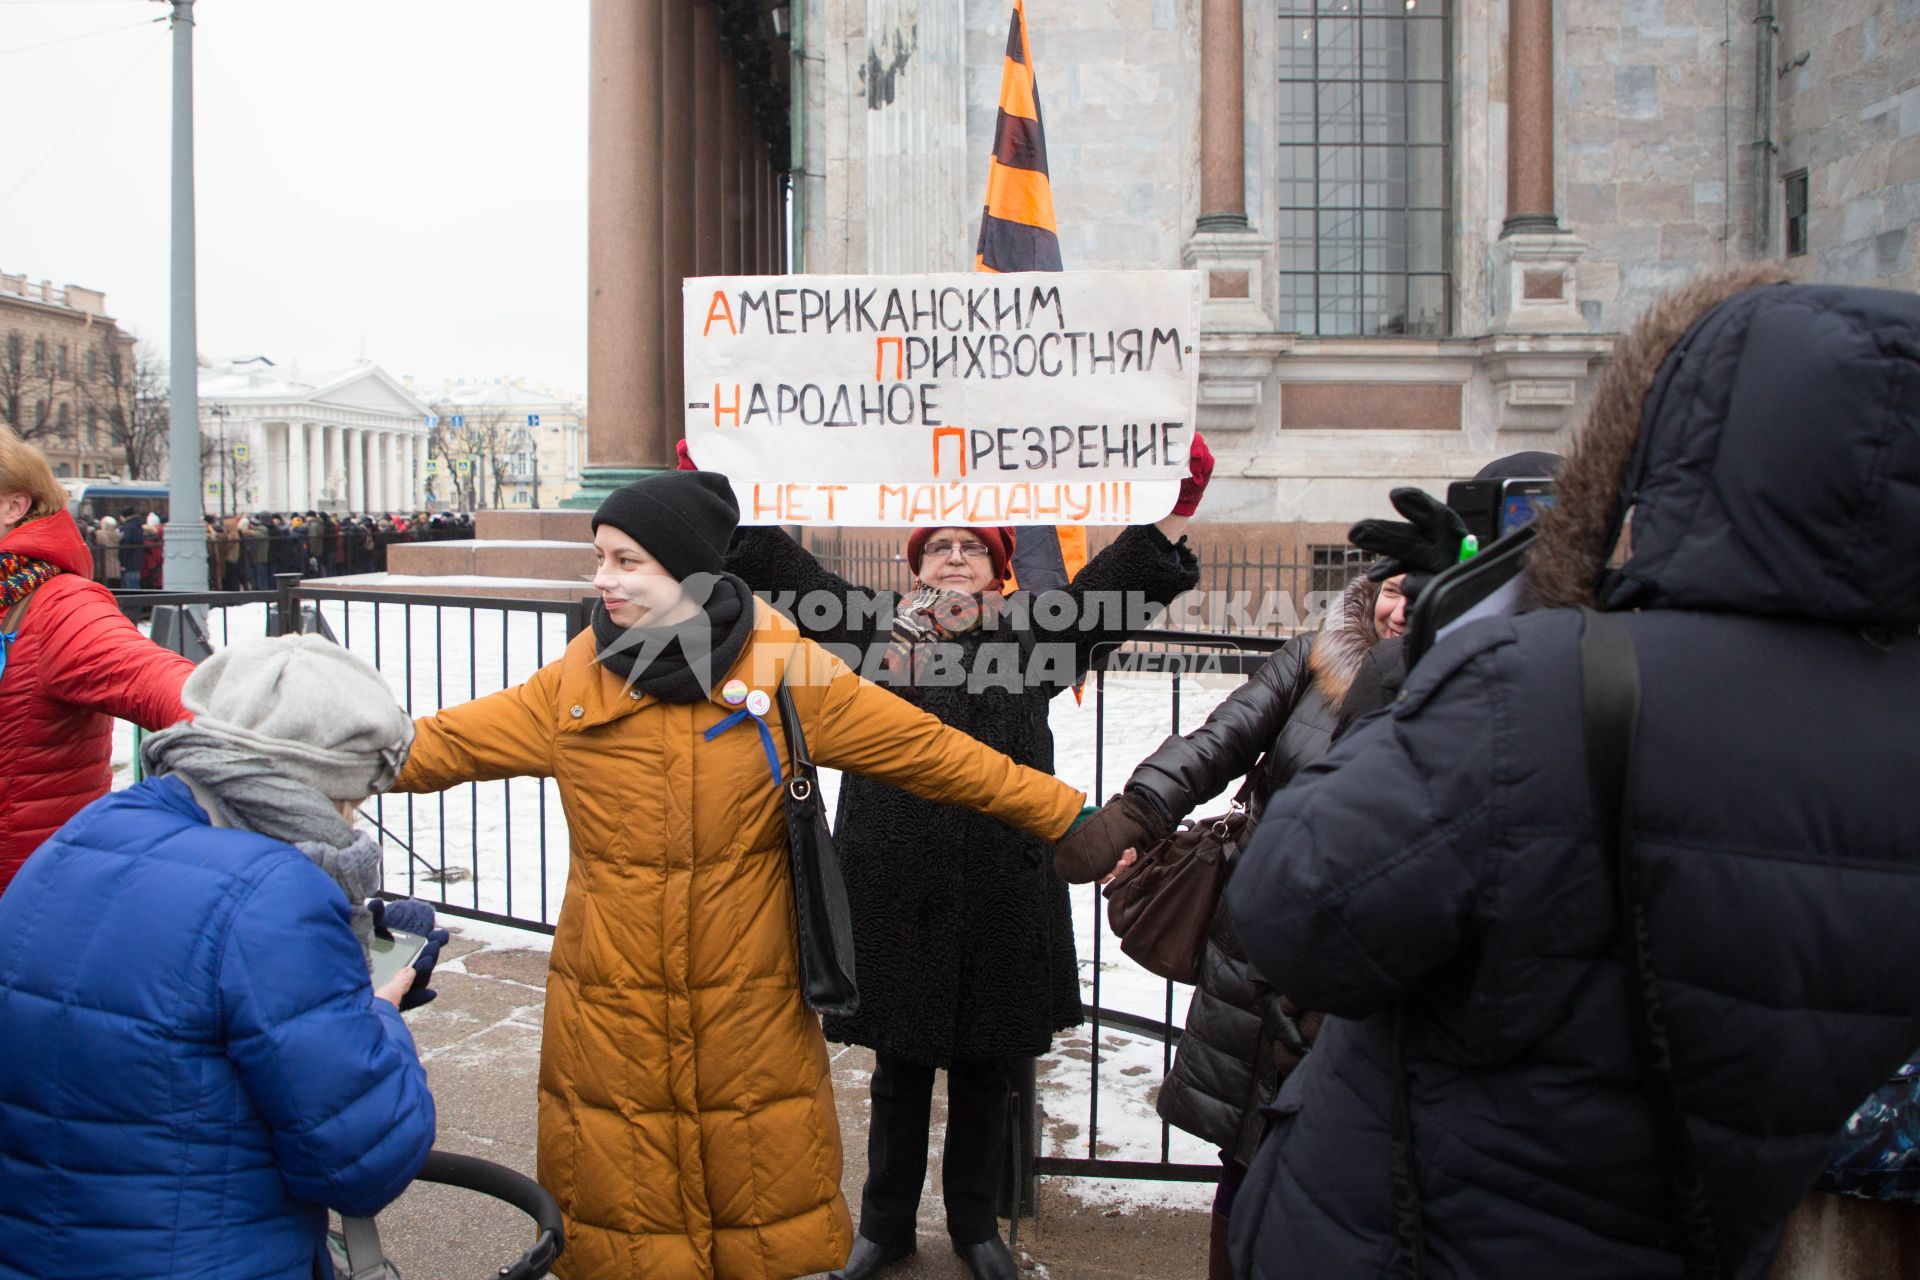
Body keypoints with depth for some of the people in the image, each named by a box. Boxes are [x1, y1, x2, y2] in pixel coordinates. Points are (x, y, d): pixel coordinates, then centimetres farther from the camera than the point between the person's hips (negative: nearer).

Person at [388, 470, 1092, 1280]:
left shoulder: (786, 670, -5)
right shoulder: (577, 679, 1)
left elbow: (931, 752, -3)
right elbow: (449, 742, 8)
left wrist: (1070, 818, -3)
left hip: (750, 1002, -1)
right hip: (612, 1005, 2)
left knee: (764, 1215, 8)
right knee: (624, 1194, 8)